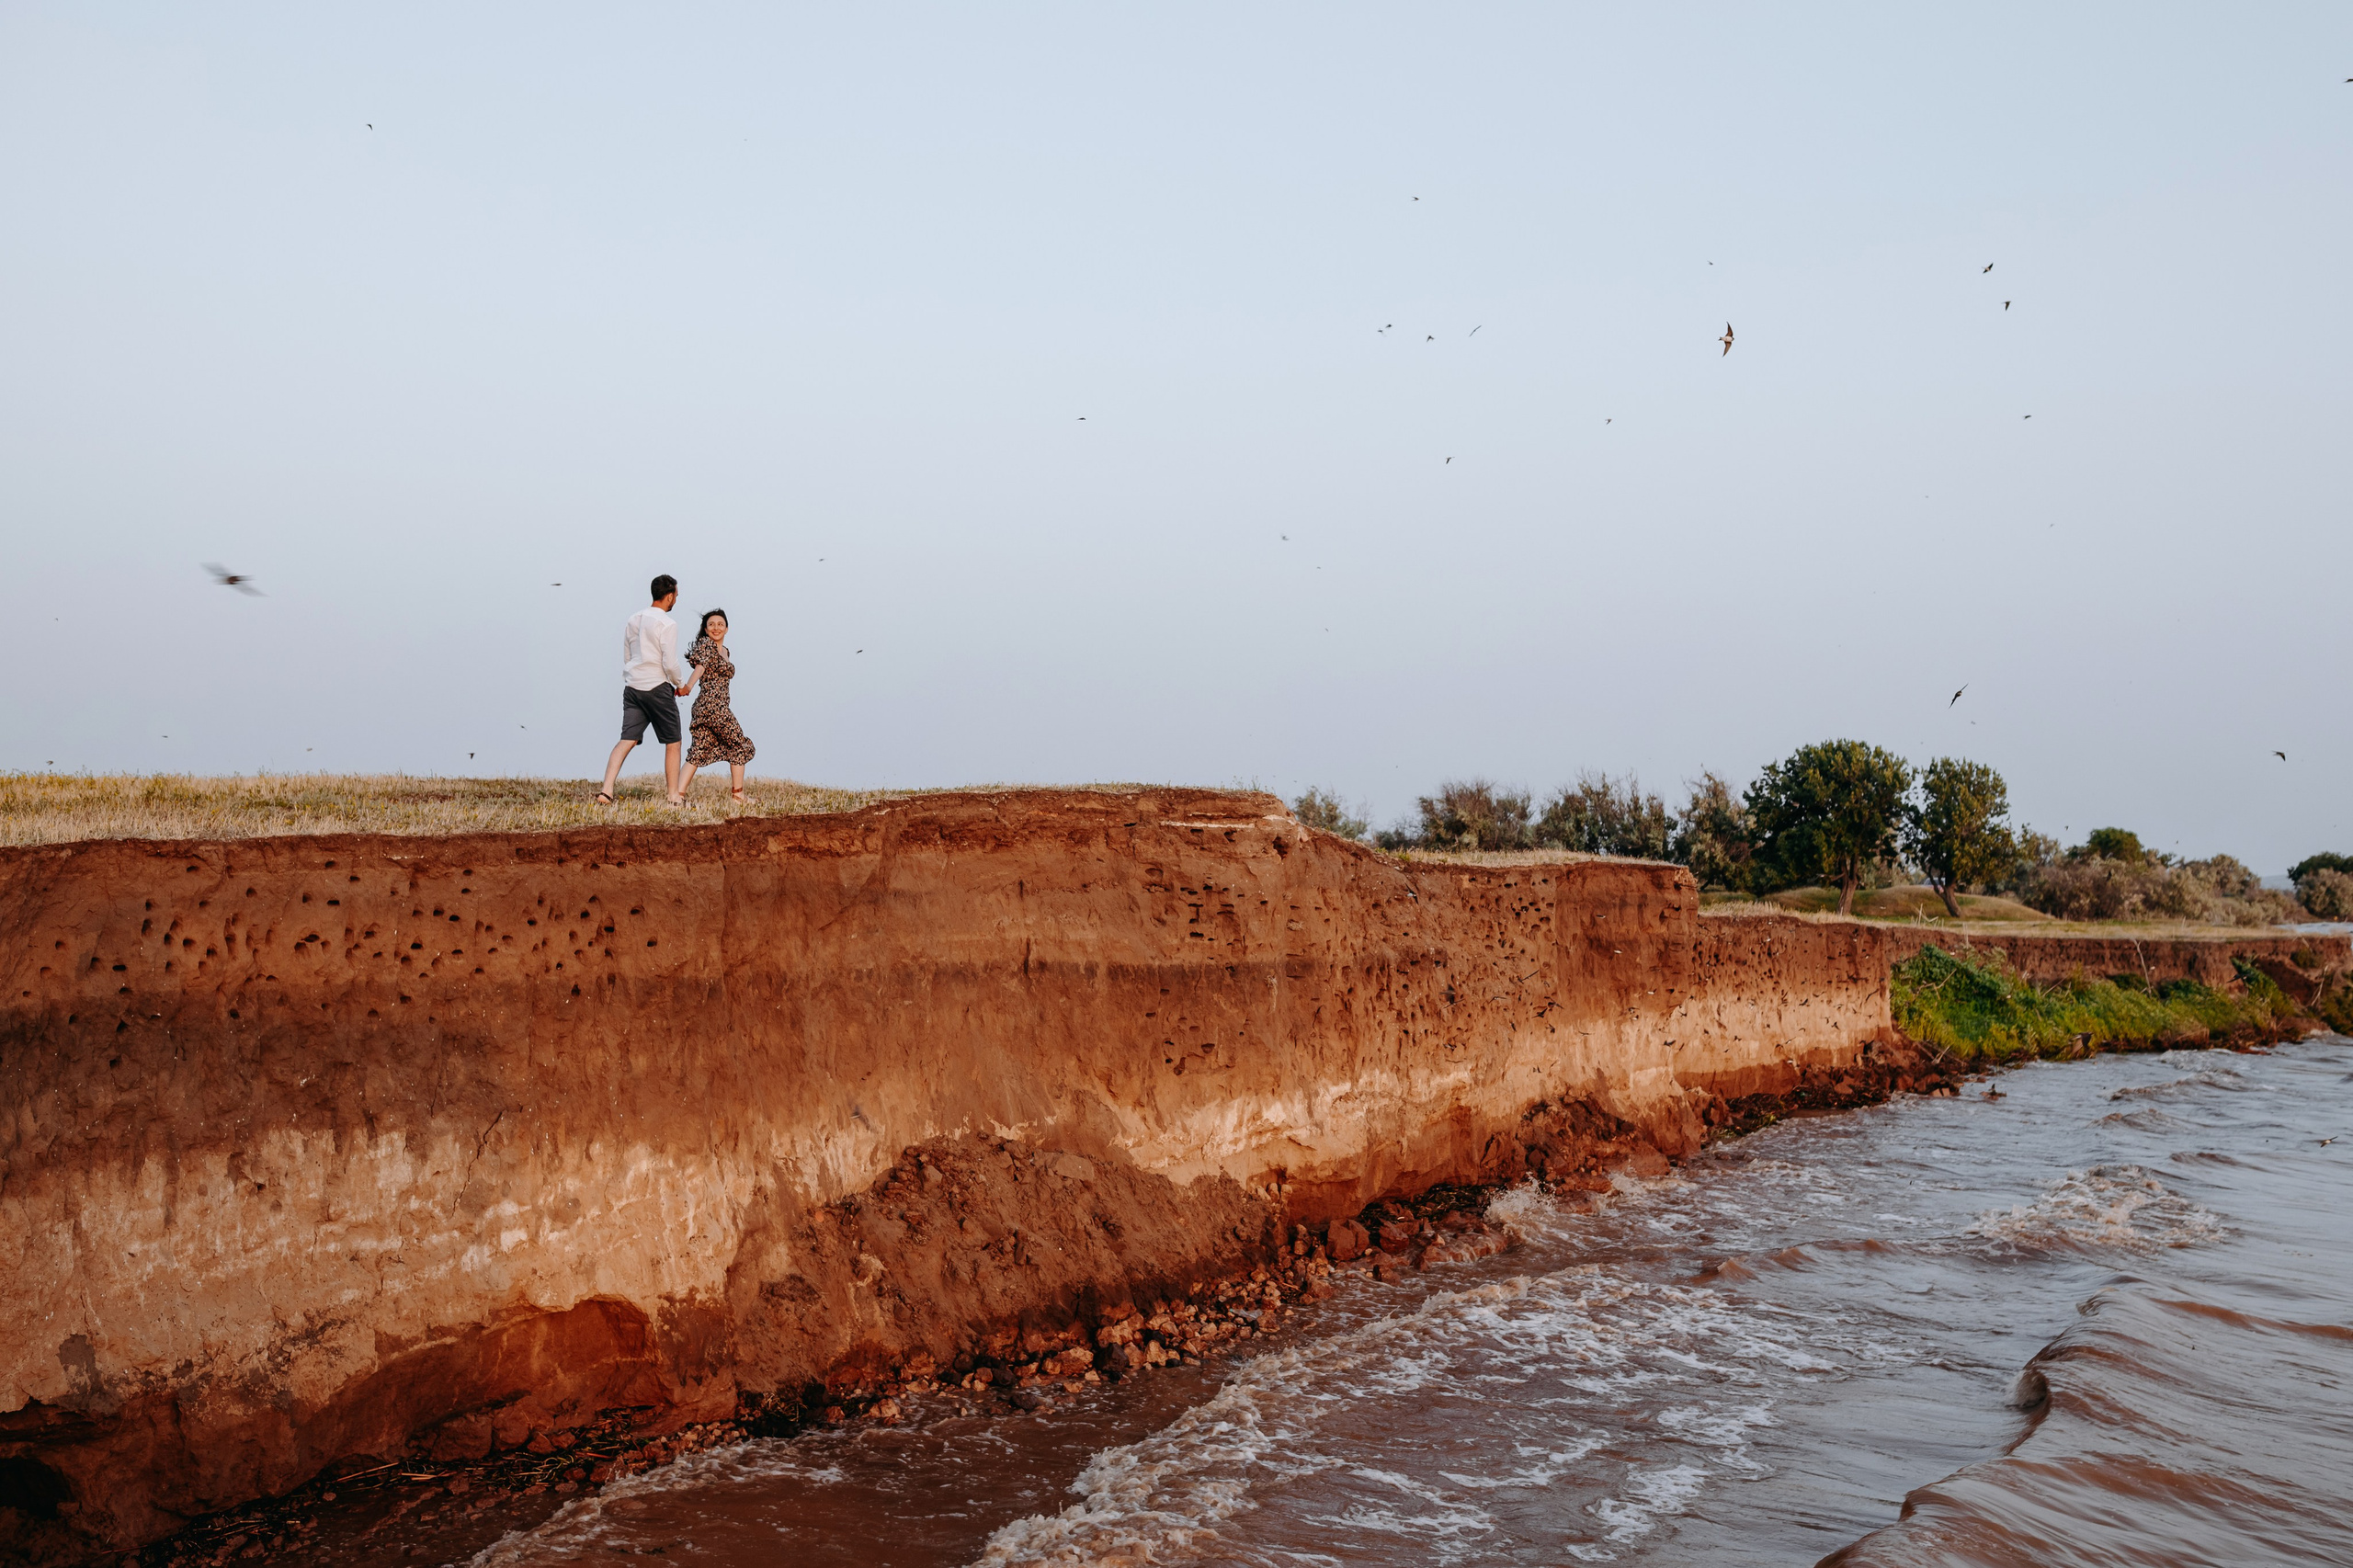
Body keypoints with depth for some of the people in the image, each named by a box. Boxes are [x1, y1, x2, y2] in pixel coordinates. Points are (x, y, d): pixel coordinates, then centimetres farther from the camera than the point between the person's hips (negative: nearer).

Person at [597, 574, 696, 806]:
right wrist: (681, 685, 3)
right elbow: (670, 663, -13)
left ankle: (606, 791, -11)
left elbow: (626, 657, 18)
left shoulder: (633, 620, 12)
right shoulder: (667, 624, -11)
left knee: (627, 741, 2)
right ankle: (674, 796, 9)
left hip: (632, 688, 6)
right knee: (672, 743, 7)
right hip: (657, 688, -6)